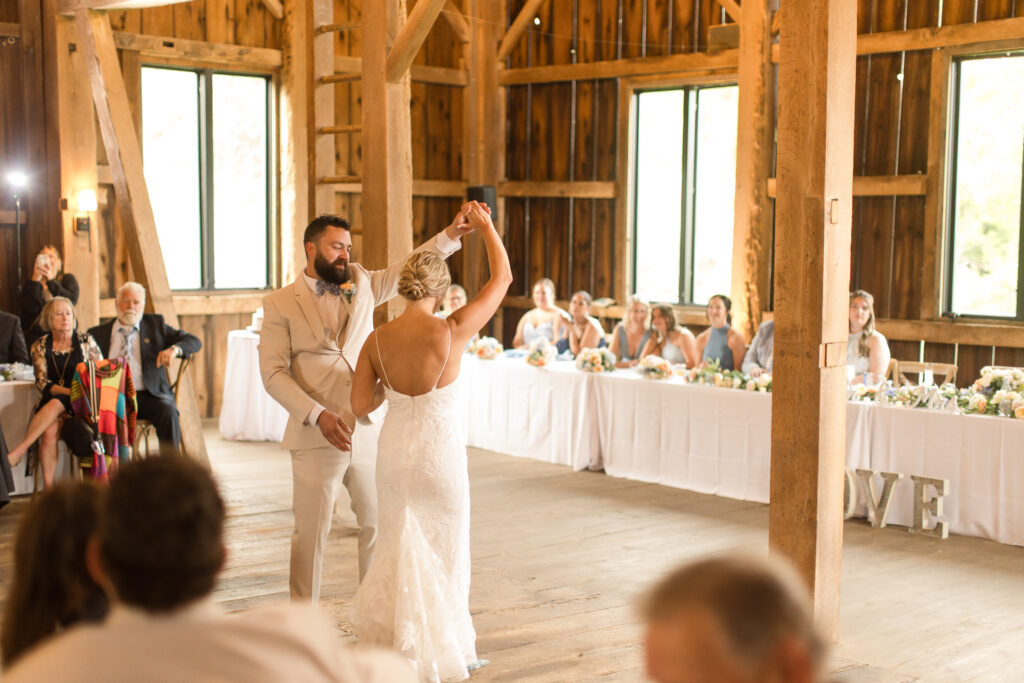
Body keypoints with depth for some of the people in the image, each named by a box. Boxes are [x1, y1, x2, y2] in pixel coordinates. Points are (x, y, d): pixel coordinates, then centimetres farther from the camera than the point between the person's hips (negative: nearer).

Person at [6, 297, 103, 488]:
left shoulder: (85, 341, 5)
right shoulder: (40, 346, 8)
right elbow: (42, 382, 0)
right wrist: (70, 391, -17)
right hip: (50, 403, 1)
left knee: (55, 404, -35)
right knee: (49, 432, -30)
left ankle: (18, 451, -37)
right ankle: (48, 488, -32)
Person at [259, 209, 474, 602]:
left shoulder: (361, 284, 10)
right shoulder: (280, 305, -3)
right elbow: (273, 373, -9)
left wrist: (452, 234, -7)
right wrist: (318, 415, -19)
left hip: (367, 432, 4)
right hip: (316, 437, -4)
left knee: (378, 524, 13)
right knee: (311, 534, 4)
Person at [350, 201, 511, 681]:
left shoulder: (377, 340, -9)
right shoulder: (452, 331, -19)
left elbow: (360, 406, -3)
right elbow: (502, 279, -7)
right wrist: (485, 227, 5)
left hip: (394, 450, 3)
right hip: (438, 451, -3)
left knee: (402, 545, 22)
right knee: (443, 551, 14)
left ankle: (395, 645, 26)